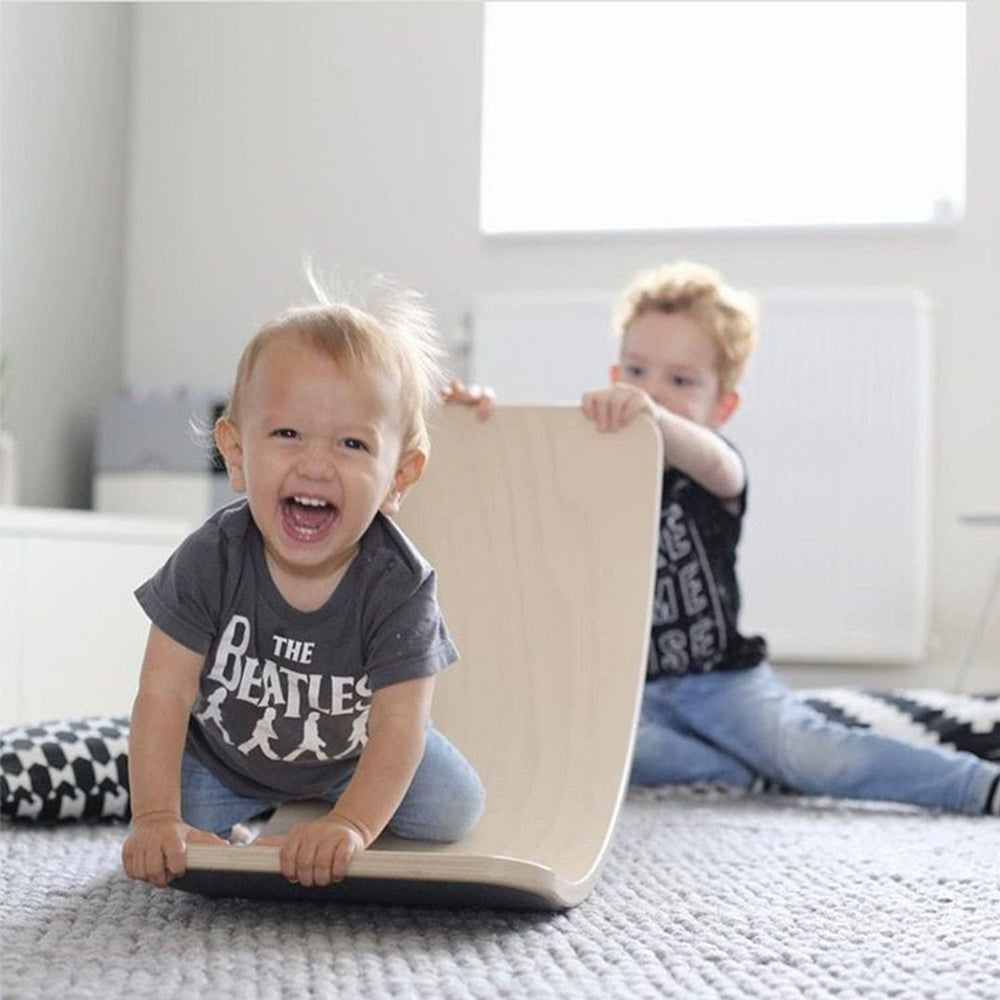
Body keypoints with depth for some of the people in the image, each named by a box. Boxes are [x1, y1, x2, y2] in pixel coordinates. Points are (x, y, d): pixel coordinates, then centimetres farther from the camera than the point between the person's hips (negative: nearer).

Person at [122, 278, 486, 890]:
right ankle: (251, 805, 17)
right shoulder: (212, 560, -29)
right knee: (189, 820, -18)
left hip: (352, 751, 0)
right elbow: (165, 693, -26)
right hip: (225, 752, 0)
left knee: (453, 810, -10)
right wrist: (157, 817, -37)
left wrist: (352, 826, -48)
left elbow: (399, 725, -33)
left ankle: (325, 796, 19)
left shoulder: (398, 586, -31)